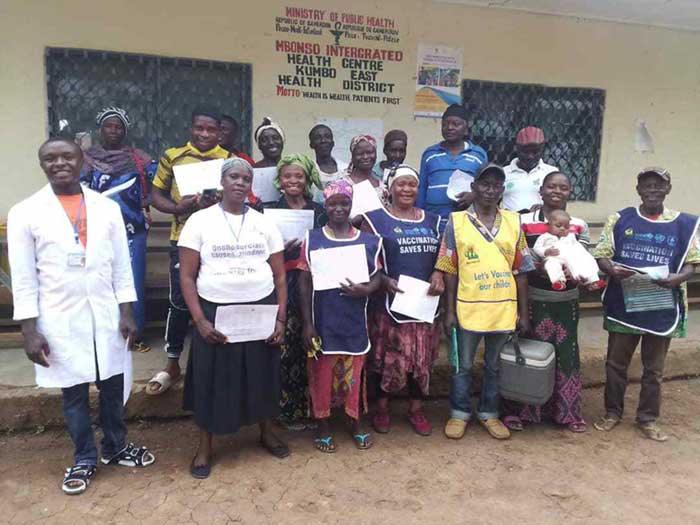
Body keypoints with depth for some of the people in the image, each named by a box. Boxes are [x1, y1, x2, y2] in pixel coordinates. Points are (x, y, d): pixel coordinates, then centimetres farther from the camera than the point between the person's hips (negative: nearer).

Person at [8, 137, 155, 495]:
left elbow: (122, 266, 4)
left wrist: (127, 313, -1)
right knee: (74, 393, 11)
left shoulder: (107, 208, 2)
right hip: (60, 320, -1)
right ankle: (84, 459, 30)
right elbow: (23, 278, -3)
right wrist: (29, 330, -7)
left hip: (107, 315, 2)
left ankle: (115, 447, 35)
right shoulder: (24, 213, -3)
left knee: (113, 387, 13)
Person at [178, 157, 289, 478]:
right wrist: (199, 320, -12)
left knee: (262, 375, 14)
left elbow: (279, 275, 5)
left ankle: (266, 433, 37)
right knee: (212, 379, 8)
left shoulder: (264, 223, 5)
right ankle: (204, 447, 28)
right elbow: (187, 276, -3)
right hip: (215, 312, -2)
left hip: (262, 310, 2)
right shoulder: (200, 221, -2)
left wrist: (281, 318, -3)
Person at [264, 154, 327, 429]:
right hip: (284, 286, -1)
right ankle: (287, 408, 12)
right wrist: (281, 248, -12)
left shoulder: (319, 211, 11)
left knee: (309, 346, 2)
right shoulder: (270, 211, 6)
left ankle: (307, 404, 18)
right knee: (286, 347, -3)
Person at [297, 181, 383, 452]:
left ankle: (357, 422, 32)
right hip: (323, 321, -1)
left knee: (355, 372, 13)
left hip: (355, 320, 2)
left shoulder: (368, 241, 2)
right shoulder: (312, 239, -3)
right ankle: (322, 425, 28)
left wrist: (365, 290, -17)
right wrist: (307, 323, -7)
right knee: (322, 374, 9)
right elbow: (304, 283, -3)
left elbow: (377, 276, 6)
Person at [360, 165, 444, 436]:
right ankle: (382, 408, 23)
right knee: (387, 357, 3)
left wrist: (439, 275, -4)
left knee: (422, 357, 10)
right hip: (389, 302, -4)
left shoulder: (431, 220, 13)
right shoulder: (375, 220, -2)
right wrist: (385, 281, -19)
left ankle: (416, 409, 27)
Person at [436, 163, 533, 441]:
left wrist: (523, 312, 5)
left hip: (504, 309, 2)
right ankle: (460, 413, 30)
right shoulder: (456, 221, -3)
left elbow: (520, 271, 6)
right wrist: (449, 311, -5)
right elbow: (450, 271, -2)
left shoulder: (513, 222, 4)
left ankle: (489, 413, 34)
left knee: (495, 366, 16)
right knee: (463, 366, 11)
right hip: (468, 309, -2)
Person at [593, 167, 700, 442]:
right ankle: (612, 412, 29)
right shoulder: (619, 219, 1)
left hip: (662, 306, 0)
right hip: (624, 303, 0)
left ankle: (647, 419, 28)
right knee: (616, 363, 11)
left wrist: (677, 278, -19)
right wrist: (611, 269, -22)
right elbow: (601, 254, 0)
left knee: (654, 369, 12)